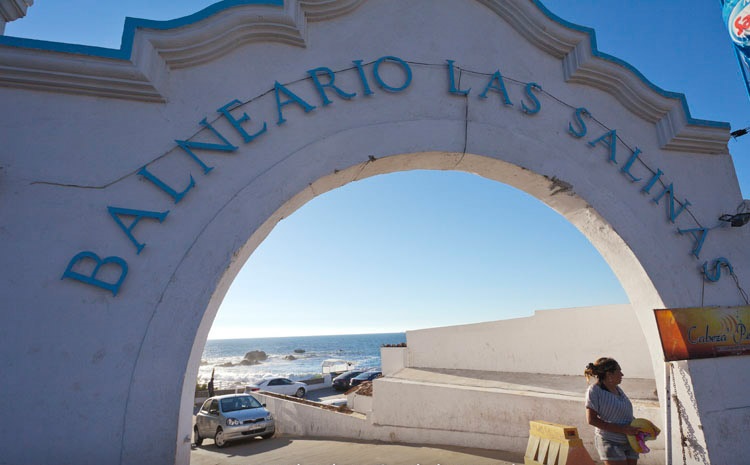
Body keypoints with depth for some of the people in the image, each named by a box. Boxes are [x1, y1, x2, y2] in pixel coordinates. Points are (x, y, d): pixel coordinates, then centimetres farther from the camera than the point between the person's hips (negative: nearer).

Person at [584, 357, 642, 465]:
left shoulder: (617, 389, 10)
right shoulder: (594, 390, -14)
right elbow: (591, 419, -19)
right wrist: (622, 429, -21)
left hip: (630, 441, 8)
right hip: (610, 442, -7)